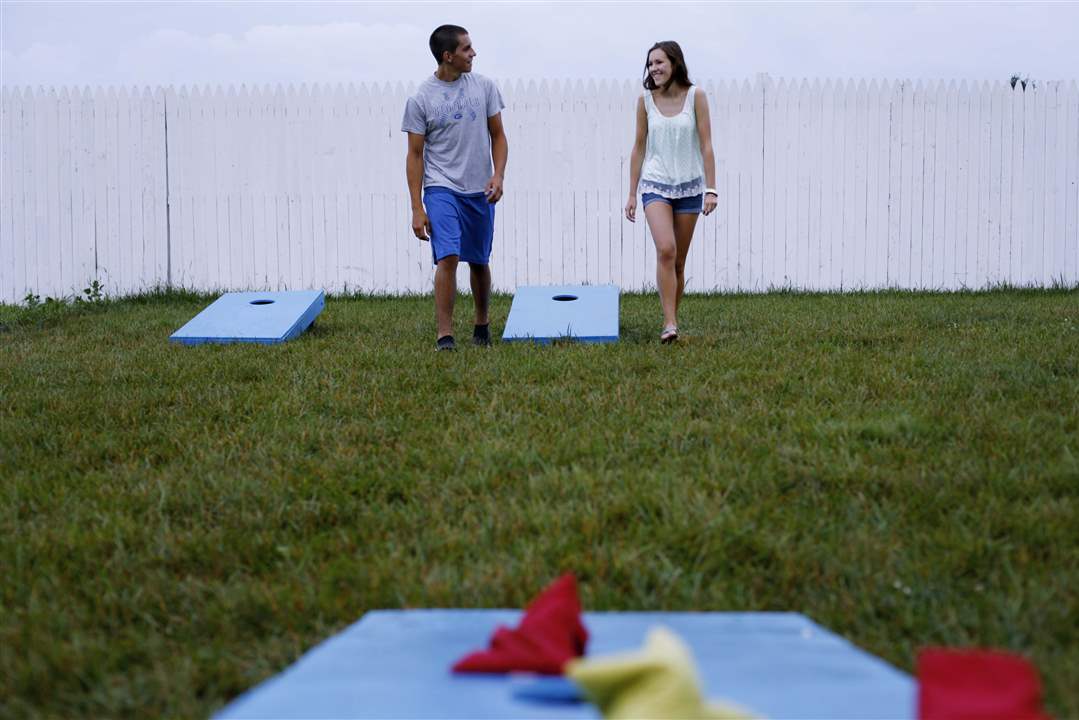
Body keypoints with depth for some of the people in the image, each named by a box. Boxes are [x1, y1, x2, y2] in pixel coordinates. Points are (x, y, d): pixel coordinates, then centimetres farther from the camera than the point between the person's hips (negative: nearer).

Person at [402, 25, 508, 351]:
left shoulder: (484, 87, 3)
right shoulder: (420, 99, -5)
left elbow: (497, 135, 9)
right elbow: (415, 155, -2)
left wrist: (498, 176, -8)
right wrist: (417, 208, -6)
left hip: (480, 190, 3)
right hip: (441, 189, -3)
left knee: (479, 262, 13)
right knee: (448, 257, -17)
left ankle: (482, 324, 33)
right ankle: (444, 336, -14)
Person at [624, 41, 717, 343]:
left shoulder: (695, 96, -2)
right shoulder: (645, 100, 2)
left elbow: (706, 145, -2)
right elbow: (639, 148, 8)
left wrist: (711, 189, -8)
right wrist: (632, 194, 8)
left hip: (689, 186, 0)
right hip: (656, 185, 0)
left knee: (678, 262, 6)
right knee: (665, 250, -20)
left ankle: (672, 320, 19)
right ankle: (670, 324, -21)